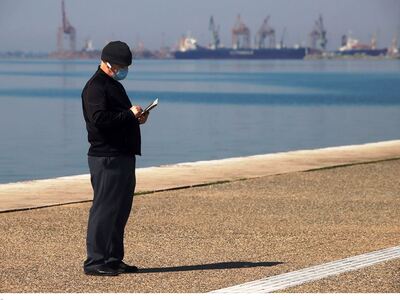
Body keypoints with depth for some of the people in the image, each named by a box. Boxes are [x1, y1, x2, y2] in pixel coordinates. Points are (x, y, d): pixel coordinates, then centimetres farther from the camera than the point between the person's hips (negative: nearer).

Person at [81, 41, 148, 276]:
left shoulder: (115, 86, 22)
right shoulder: (96, 87, -11)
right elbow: (99, 118, -24)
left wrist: (138, 116, 8)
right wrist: (129, 114, -19)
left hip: (124, 156, 10)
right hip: (106, 157, -10)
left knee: (121, 208, 12)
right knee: (104, 208, -9)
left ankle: (114, 259, 19)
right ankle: (95, 262, -6)